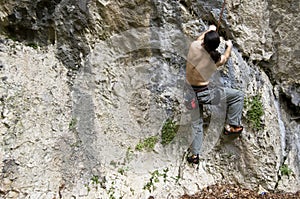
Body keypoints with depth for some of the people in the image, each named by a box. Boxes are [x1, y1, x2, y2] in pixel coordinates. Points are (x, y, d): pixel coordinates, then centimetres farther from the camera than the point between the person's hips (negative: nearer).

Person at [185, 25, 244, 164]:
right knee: (238, 95, 8)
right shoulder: (215, 59, -15)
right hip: (204, 94, -5)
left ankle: (194, 155, 25)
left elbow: (199, 40, 17)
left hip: (190, 92, 5)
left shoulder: (194, 47, -10)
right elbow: (226, 57, 11)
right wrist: (229, 46, 31)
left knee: (196, 123, 20)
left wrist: (208, 30, 34)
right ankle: (231, 126, 16)